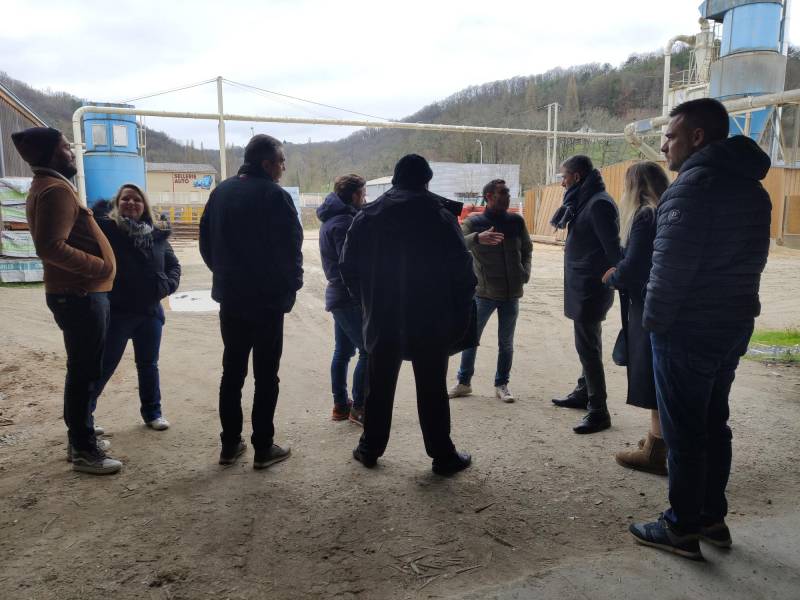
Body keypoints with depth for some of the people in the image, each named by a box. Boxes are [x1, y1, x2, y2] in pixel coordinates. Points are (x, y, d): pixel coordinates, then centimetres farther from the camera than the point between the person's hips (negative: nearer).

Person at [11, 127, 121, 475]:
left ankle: (79, 437, 30)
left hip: (78, 293, 11)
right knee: (84, 372, -3)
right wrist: (99, 266, -20)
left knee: (82, 370, 18)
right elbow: (50, 247, -27)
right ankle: (83, 451, 7)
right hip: (80, 296, -11)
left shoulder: (49, 187, 17)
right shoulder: (56, 190, -17)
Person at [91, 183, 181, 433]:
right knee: (104, 366, 4)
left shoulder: (157, 235, 6)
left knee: (149, 365, 15)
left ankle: (152, 412, 28)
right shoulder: (106, 229, -8)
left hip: (150, 311, 4)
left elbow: (173, 265, 12)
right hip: (116, 311, -4)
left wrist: (168, 285, -4)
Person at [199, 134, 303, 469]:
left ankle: (230, 444, 20)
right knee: (266, 375, 3)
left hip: (230, 298, 6)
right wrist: (293, 281, 1)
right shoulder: (274, 195, -14)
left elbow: (206, 242, 10)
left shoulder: (221, 192, 7)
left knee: (232, 371, 14)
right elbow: (291, 246, -16)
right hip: (268, 299, -6)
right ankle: (263, 448, 10)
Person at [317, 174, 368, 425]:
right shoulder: (344, 221, -17)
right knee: (369, 351, -6)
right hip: (351, 297, -11)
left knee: (343, 351, 15)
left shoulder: (333, 218, 15)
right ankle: (358, 407, 1)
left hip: (338, 294, 11)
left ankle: (340, 405, 22)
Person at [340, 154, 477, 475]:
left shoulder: (368, 214, 2)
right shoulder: (438, 212, -9)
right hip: (430, 320, -3)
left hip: (382, 319, 3)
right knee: (432, 389, 7)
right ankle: (443, 455, 15)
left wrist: (368, 299, 14)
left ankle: (370, 448, 26)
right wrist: (461, 304, 0)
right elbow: (461, 265, -11)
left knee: (379, 386, 16)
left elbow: (349, 266, 4)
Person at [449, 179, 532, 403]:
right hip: (484, 292, -2)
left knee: (506, 343, 10)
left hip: (511, 293, 2)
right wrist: (478, 238, -40)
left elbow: (527, 249, 16)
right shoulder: (474, 222, -5)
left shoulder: (517, 221, 4)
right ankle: (464, 382, 23)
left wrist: (526, 271, -1)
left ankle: (501, 385, 24)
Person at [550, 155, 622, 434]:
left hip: (591, 287, -10)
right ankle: (584, 393, 32)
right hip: (582, 285, 10)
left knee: (587, 347, -7)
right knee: (587, 345, 19)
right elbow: (557, 222, 15)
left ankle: (599, 411, 0)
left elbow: (613, 247, -20)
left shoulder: (599, 203, -18)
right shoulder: (585, 200, 13)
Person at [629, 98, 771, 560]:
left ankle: (682, 528, 14)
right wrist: (735, 308, 16)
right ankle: (712, 517, 28)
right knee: (714, 424, 17)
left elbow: (671, 263, -20)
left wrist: (655, 318, -11)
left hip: (687, 330, -9)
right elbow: (751, 259, 15)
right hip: (734, 325, 9)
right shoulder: (752, 187, 13)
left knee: (683, 431, 2)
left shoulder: (694, 183, -16)